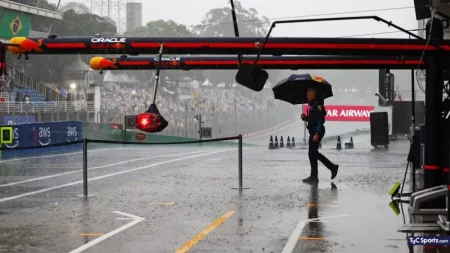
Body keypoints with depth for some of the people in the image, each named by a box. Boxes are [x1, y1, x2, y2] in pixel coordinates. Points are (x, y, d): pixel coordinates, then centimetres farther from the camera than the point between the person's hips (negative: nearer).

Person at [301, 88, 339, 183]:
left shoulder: (317, 105, -14)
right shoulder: (311, 105, 15)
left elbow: (320, 120, -20)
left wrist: (317, 134, -25)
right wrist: (304, 117, 3)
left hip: (317, 131, -10)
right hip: (313, 130, 10)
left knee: (312, 153, -6)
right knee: (314, 153, 14)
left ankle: (314, 177, 1)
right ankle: (332, 167, 22)